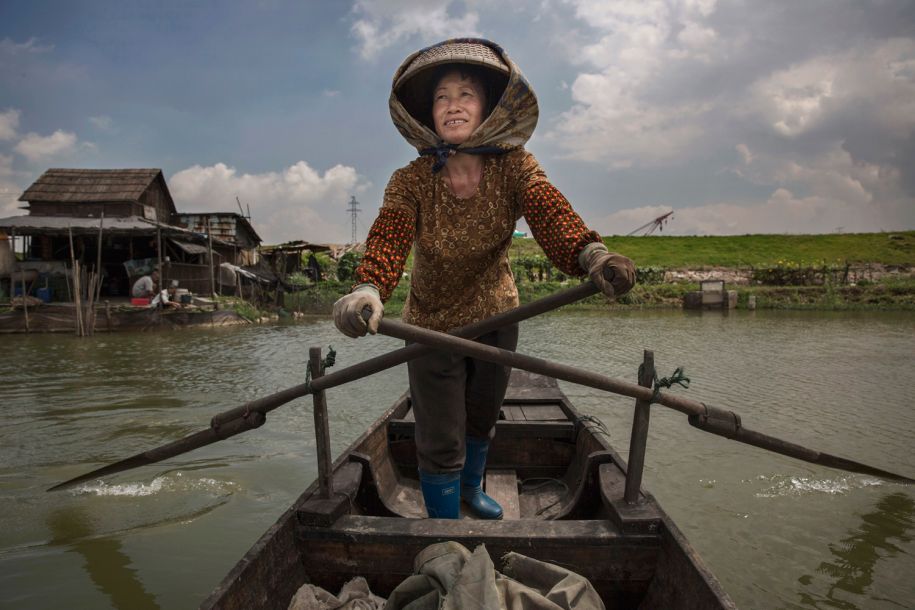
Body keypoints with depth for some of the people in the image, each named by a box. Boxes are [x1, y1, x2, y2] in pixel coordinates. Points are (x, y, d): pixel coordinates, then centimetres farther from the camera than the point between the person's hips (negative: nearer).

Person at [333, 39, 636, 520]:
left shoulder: (513, 166, -15)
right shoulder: (411, 181, -18)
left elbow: (550, 212, -33)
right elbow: (388, 237, -35)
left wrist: (591, 254, -55)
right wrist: (367, 289, -57)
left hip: (497, 315, 3)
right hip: (431, 324, -2)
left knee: (482, 417, 23)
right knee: (441, 441, -1)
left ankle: (472, 489, 54)